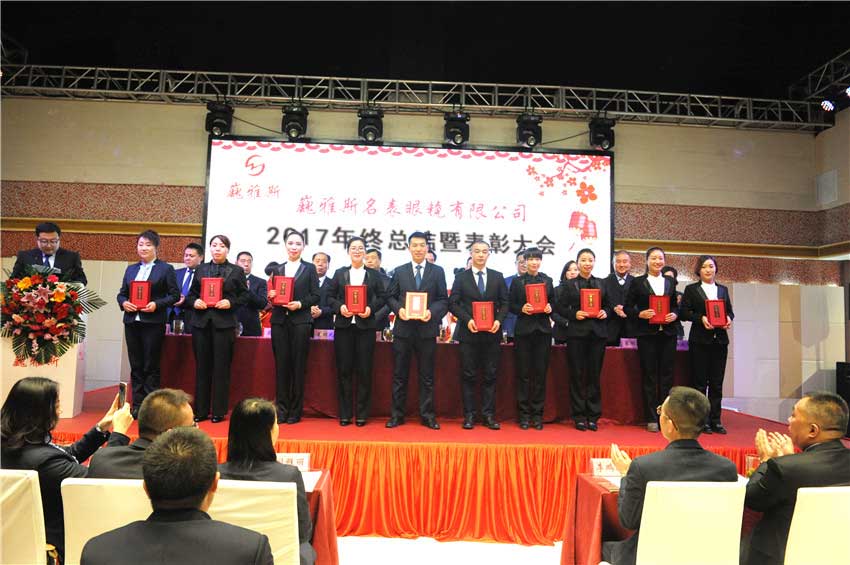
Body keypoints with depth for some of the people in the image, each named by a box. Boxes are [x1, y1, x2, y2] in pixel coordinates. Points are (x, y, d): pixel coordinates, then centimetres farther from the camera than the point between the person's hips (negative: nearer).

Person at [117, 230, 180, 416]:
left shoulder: (166, 269, 2)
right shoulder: (131, 269, 17)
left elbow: (174, 295, -3)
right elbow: (121, 293, 17)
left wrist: (157, 305, -16)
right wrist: (123, 303, -4)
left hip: (153, 323, -5)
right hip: (132, 322, 5)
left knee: (151, 366, -1)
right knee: (135, 366, 9)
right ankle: (137, 405, 16)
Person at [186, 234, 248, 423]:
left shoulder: (236, 271, 6)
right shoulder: (201, 269, 14)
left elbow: (244, 295, 4)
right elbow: (191, 293, 16)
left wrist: (230, 302, -12)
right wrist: (194, 301, -4)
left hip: (224, 323, -3)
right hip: (201, 322, 3)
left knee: (221, 368, 0)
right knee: (202, 367, 7)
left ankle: (219, 411, 8)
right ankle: (201, 410, 16)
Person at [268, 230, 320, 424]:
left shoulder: (310, 268, 7)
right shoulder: (277, 269, 15)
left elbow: (315, 296, 1)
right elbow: (272, 294, 14)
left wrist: (300, 304, -14)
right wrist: (271, 297, -8)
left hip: (300, 321, -2)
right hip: (279, 320, 3)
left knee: (298, 366, 0)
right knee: (281, 365, 3)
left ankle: (295, 411, 9)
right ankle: (281, 409, 11)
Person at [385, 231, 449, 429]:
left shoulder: (438, 271, 6)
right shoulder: (399, 271, 9)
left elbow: (443, 300, 2)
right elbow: (390, 297, 8)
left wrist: (432, 312, -15)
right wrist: (398, 309, -11)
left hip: (427, 329, -1)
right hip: (403, 329, 1)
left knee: (427, 376, 6)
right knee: (400, 375, 7)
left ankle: (427, 415, 15)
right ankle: (397, 415, 16)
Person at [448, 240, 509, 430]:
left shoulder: (498, 277, 9)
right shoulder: (461, 277, 5)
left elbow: (504, 303, 8)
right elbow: (453, 303, 0)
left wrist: (499, 320, -9)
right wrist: (467, 320, -14)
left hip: (492, 332, 1)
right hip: (469, 333, -1)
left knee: (490, 375, 5)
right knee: (468, 375, 3)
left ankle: (488, 415, 12)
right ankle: (469, 415, 10)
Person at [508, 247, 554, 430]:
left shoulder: (547, 280, 10)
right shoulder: (517, 282, 5)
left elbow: (553, 303, 12)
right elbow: (511, 306, 3)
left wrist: (549, 308, -9)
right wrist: (522, 309, -16)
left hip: (543, 330, 2)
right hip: (523, 330, -1)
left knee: (540, 373, 3)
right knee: (523, 373, 1)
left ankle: (537, 413, 12)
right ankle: (524, 413, 10)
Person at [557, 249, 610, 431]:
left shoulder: (602, 283, 12)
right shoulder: (569, 284, 5)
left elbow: (608, 305, 15)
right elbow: (560, 307, 2)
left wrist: (605, 312, -5)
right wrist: (574, 314, -14)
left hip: (598, 333, 2)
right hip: (577, 333, -2)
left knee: (594, 375, 5)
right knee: (577, 375, 2)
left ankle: (593, 416, 14)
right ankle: (579, 416, 10)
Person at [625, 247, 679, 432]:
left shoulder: (670, 282, 13)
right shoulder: (638, 282, 3)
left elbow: (676, 305, 16)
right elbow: (627, 307, 1)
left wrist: (674, 315, -5)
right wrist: (640, 314, -16)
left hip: (668, 333, 3)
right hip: (647, 334, -3)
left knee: (667, 375, 4)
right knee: (649, 376, 1)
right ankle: (651, 419, 7)